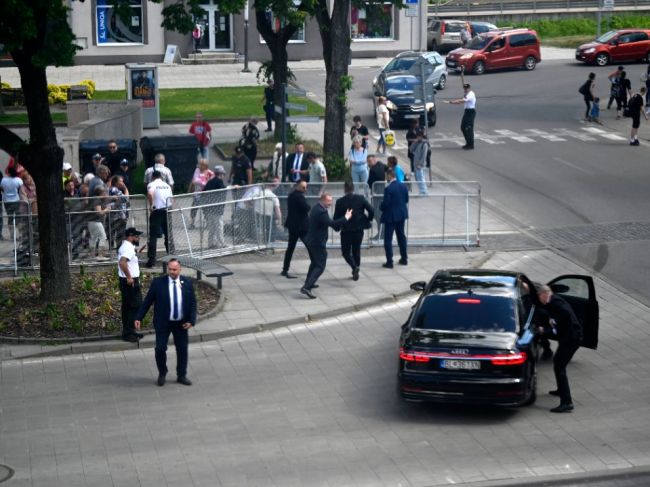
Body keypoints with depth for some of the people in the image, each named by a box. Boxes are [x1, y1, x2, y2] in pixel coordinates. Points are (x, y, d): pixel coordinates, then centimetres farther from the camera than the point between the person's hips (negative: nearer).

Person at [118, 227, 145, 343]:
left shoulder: (124, 246, 14)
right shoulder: (129, 248, -19)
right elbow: (122, 262, -34)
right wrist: (129, 277, -28)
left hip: (128, 281, 11)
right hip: (131, 282, -11)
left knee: (127, 307, 15)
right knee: (135, 307, -6)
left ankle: (127, 332, 22)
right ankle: (128, 333, -5)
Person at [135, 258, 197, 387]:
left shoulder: (187, 283, -1)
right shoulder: (158, 283, -7)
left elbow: (193, 303, 3)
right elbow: (147, 301, -3)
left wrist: (191, 321, -8)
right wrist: (139, 318, -7)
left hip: (181, 323, 2)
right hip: (163, 323, -2)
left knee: (182, 349, 9)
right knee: (160, 349, -3)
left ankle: (181, 376, 24)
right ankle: (162, 374, 20)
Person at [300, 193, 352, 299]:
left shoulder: (316, 208, 10)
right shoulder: (321, 211, -22)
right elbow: (331, 223, -27)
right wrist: (346, 217, -20)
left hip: (311, 241, 10)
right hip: (318, 243, -10)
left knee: (314, 262, 28)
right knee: (320, 266, -8)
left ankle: (309, 283, 40)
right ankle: (307, 287, -18)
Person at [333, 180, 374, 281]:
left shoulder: (340, 202, -9)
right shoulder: (361, 199, -4)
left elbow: (336, 217, -5)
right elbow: (371, 210, -10)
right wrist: (369, 220, 8)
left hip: (346, 231, -2)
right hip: (359, 230, 2)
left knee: (346, 252, 10)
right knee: (356, 250, 18)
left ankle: (354, 267, -16)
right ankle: (356, 272, 21)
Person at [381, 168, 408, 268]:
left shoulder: (388, 189, -21)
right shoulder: (403, 186, 0)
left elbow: (385, 203, -20)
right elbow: (406, 199, 7)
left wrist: (381, 208, 0)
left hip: (390, 216, -7)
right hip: (402, 215, 7)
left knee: (388, 239, 1)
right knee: (401, 236, 19)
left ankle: (389, 262, -1)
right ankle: (404, 259, 27)